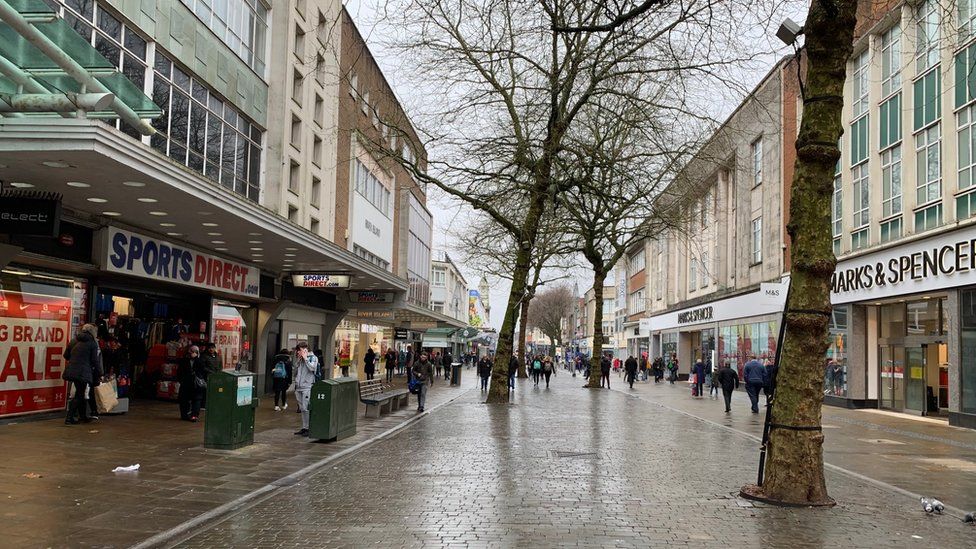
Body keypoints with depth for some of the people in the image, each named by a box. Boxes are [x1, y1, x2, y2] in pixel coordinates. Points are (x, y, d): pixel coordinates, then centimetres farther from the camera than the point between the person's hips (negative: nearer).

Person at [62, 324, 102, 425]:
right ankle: (69, 418, -3)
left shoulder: (74, 341, 12)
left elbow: (66, 355, 17)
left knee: (80, 393, 18)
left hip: (71, 370, 6)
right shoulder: (92, 343, -4)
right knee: (79, 395, 2)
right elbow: (95, 361, -5)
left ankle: (83, 416, 28)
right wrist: (99, 374, 4)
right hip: (83, 372, -6)